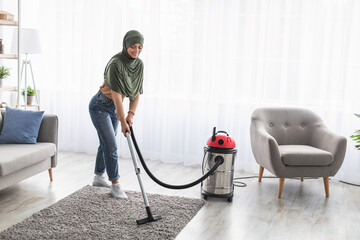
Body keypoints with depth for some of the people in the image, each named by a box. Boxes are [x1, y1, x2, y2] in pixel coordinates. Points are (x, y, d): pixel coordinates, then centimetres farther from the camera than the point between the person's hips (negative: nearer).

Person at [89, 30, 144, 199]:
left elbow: (136, 92, -2)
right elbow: (116, 94, -29)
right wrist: (123, 121, -28)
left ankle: (98, 177, 33)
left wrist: (131, 115, -12)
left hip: (114, 107, 7)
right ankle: (115, 184, 2)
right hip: (100, 106, -7)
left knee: (106, 143, 17)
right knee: (111, 145, -7)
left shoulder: (139, 65, -4)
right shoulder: (116, 63, -27)